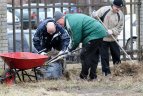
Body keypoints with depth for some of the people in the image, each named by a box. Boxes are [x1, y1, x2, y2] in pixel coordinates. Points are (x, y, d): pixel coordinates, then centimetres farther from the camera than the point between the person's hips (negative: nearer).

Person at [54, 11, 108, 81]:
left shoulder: (72, 22, -19)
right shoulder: (71, 18, 15)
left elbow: (76, 39, -17)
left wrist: (69, 49, -2)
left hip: (94, 35, -11)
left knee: (84, 55, -6)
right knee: (94, 56, 14)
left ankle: (83, 76, -2)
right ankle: (93, 76, 19)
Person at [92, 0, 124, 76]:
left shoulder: (120, 15, -5)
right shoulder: (104, 10, -14)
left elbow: (120, 27, -5)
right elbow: (94, 16, -4)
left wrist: (112, 31, -20)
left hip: (113, 38, 3)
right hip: (103, 37, -3)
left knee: (116, 54, 11)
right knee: (104, 55, 0)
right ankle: (106, 71, 8)